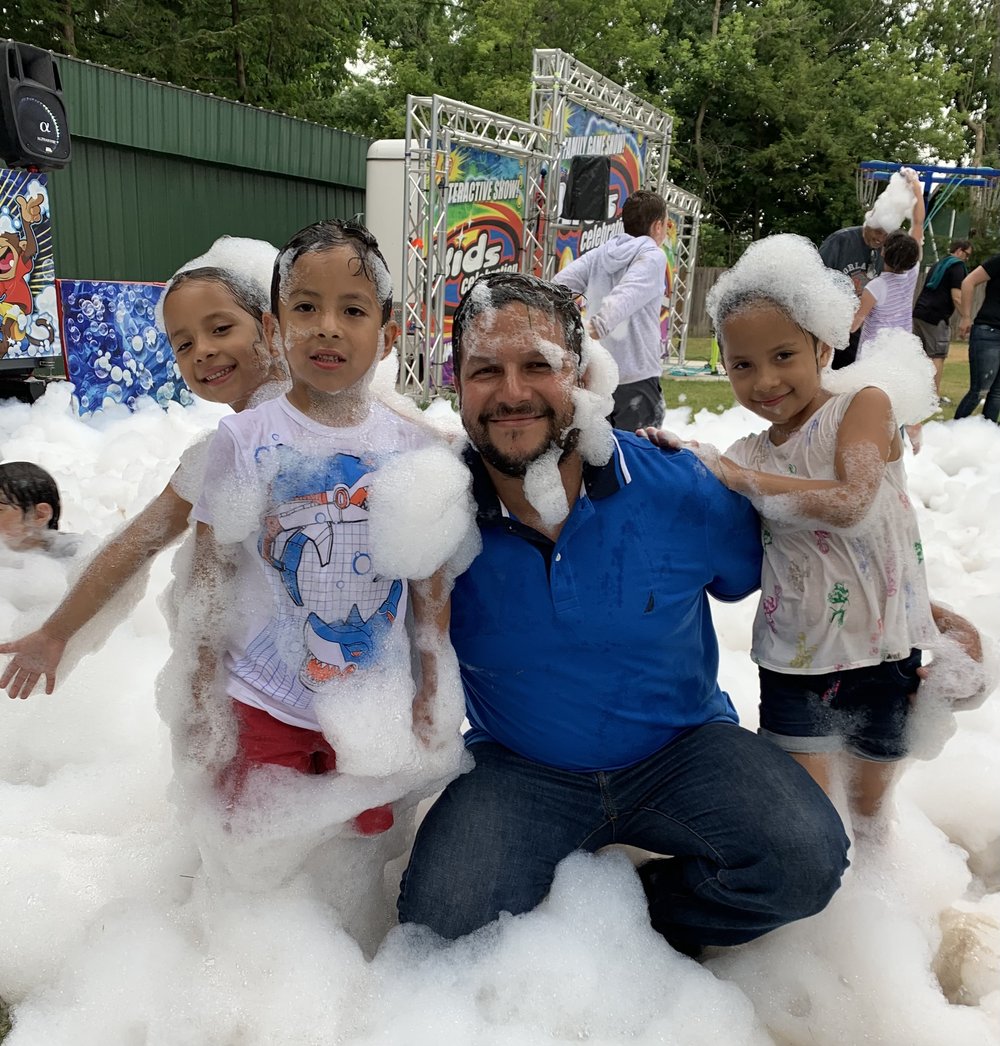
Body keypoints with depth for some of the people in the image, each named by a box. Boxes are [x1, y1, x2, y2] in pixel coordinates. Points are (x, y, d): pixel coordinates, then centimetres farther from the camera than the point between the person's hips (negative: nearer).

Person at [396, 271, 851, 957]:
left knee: (807, 860, -22)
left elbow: (753, 572, 5)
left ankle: (636, 912, 6)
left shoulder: (682, 492, -14)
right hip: (519, 770, 0)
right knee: (440, 919, -21)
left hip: (682, 749, 1)